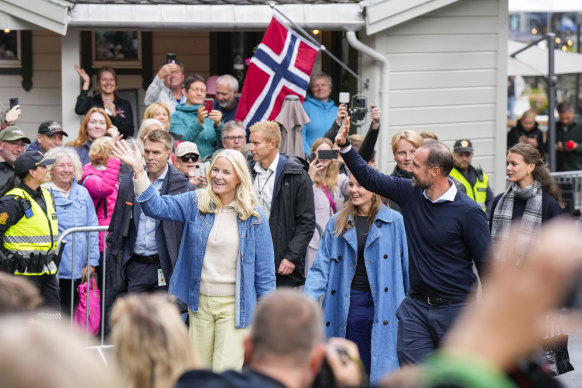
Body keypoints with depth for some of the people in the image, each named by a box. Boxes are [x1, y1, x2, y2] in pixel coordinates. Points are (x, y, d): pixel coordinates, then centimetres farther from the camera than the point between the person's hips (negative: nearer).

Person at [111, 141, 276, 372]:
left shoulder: (254, 217, -1)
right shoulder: (195, 204, 3)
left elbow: (264, 270, 2)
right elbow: (156, 206, -8)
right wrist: (138, 170, -20)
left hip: (234, 304, -2)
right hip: (200, 301, 3)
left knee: (225, 373, -7)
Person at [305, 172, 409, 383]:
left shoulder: (395, 221, 0)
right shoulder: (337, 223, 9)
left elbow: (407, 264, 1)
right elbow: (322, 268, 8)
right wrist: (308, 299, -6)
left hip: (383, 302, -2)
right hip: (349, 304, 3)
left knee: (382, 365, -2)